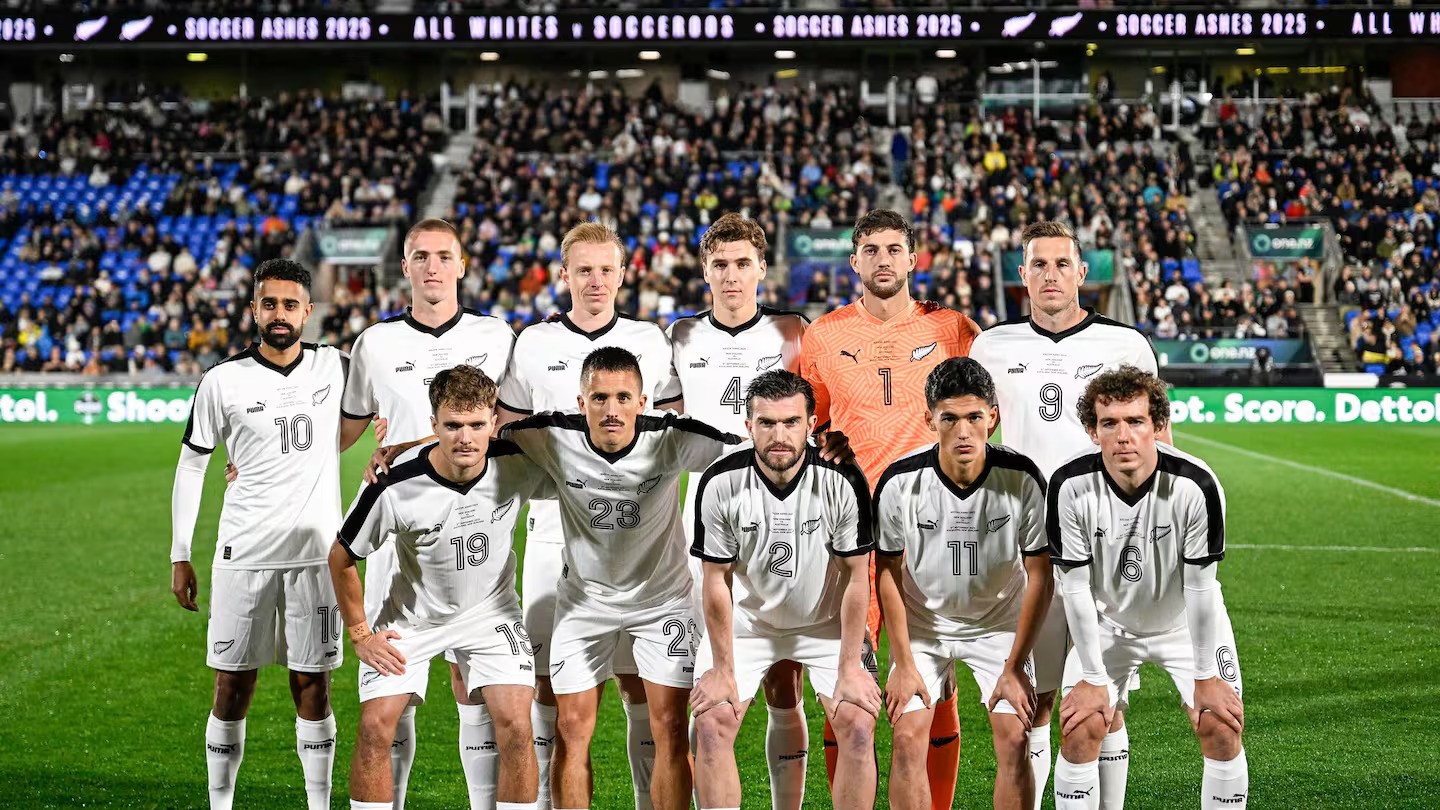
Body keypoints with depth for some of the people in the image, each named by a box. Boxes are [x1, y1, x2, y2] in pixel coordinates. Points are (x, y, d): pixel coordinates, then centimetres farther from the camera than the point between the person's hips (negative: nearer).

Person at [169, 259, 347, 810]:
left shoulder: (336, 368, 4)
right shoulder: (224, 381, -1)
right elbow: (191, 465, 6)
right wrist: (179, 556, 4)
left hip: (317, 551, 1)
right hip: (244, 552, -1)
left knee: (313, 687, 5)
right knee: (233, 688, 4)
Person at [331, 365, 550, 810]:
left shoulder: (518, 463, -23)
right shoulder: (394, 487, -27)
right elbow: (341, 558, -10)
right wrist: (359, 633, -7)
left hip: (490, 610, 1)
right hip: (409, 615, -1)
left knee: (515, 727, -12)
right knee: (375, 727, -8)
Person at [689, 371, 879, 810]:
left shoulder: (844, 481, -22)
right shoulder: (720, 484, -21)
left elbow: (857, 576, -13)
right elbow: (717, 579, -11)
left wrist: (850, 667, -12)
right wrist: (722, 669, -9)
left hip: (826, 621, 0)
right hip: (746, 620, 1)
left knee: (859, 726, -14)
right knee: (711, 724, -12)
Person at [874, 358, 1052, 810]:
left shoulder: (1022, 479, -21)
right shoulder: (901, 483, -21)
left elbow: (1039, 577, -11)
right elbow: (889, 573, -8)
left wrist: (1015, 666, -11)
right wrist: (903, 663, -9)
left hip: (999, 621, 0)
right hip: (923, 623, 0)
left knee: (1014, 739, -12)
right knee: (908, 736, -13)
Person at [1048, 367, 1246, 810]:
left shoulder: (1195, 485, -30)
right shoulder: (1070, 486, -26)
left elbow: (1200, 586, -20)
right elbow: (1075, 586, -17)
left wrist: (1206, 677, -13)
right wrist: (1093, 678, -12)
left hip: (1186, 621, -1)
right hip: (1108, 622, 1)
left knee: (1223, 728, -9)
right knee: (1080, 730, -9)